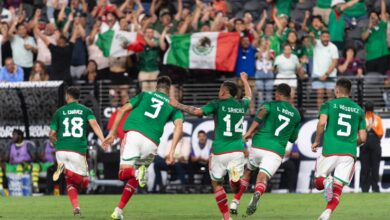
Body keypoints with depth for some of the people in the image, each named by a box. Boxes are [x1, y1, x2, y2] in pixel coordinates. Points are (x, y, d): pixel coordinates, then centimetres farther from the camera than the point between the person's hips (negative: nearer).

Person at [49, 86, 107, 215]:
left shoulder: (59, 112, 13)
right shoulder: (86, 110, 11)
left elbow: (52, 135, 12)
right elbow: (94, 124, -9)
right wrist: (103, 140, -18)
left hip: (61, 151, 2)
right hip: (78, 151, -2)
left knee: (70, 182, 14)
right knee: (83, 182, 8)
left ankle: (76, 207, -12)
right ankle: (66, 170, -24)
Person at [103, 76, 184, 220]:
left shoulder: (145, 95, 22)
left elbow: (123, 110, 12)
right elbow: (179, 126, 3)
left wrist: (112, 133, 14)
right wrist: (171, 151, -2)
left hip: (133, 134, -1)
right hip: (151, 142, 1)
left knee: (124, 174, -7)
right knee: (134, 179, 20)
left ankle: (136, 172, -40)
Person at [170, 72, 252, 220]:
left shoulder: (218, 104, -6)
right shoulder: (242, 105, 9)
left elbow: (198, 112, -21)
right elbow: (249, 96, 34)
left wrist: (178, 105, -10)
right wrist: (244, 80, 51)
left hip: (220, 151, -3)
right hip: (238, 150, 3)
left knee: (216, 183, 18)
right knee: (236, 189, 10)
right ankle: (235, 176, -26)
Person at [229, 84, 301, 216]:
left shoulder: (271, 105, 8)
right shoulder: (296, 114, 17)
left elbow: (262, 112, -17)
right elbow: (293, 138, 23)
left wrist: (250, 131, -19)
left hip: (258, 145, 0)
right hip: (277, 150, 0)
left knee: (247, 172, 23)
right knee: (263, 178, -11)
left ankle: (234, 204, 18)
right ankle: (257, 194, -47)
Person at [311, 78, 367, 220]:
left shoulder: (329, 105, 6)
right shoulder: (359, 110, 15)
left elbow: (322, 123, -12)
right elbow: (362, 138, 11)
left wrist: (317, 141, 1)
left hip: (330, 150, -2)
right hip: (349, 152, 2)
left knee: (318, 183, 15)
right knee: (337, 189, 2)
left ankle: (326, 182, -20)